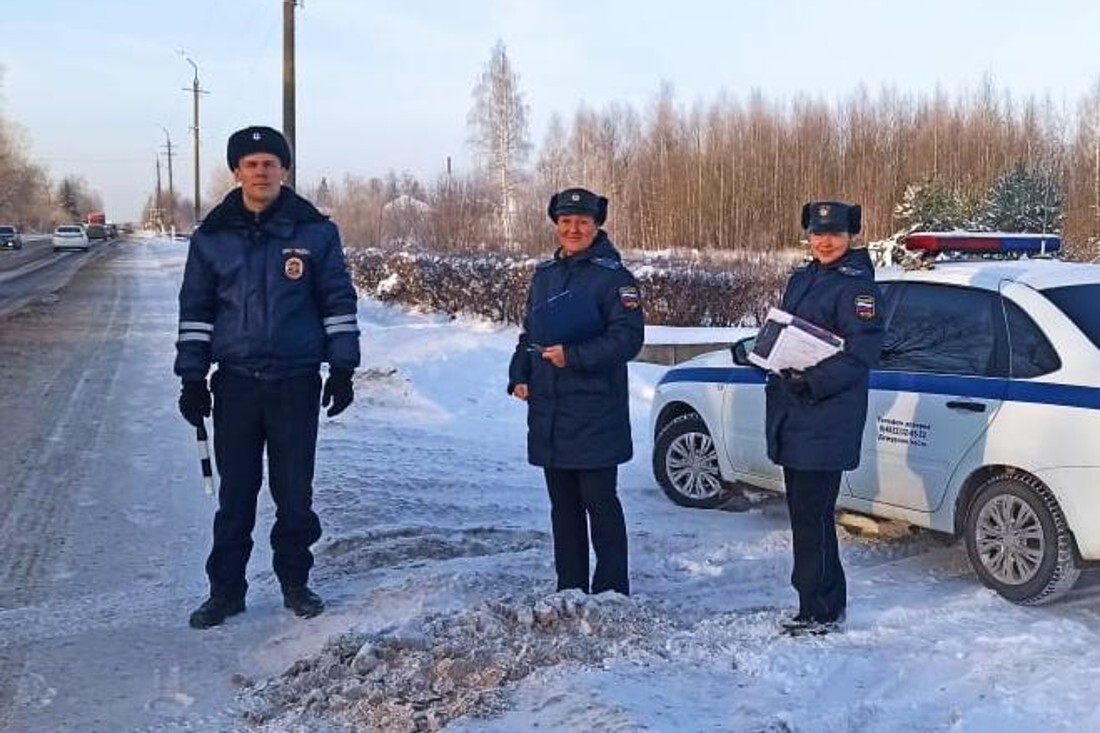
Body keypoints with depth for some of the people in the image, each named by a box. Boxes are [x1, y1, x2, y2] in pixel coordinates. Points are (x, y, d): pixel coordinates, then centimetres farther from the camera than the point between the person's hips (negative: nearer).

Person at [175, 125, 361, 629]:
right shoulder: (212, 237, 4)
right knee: (235, 494, 7)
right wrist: (192, 379, 4)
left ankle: (294, 581, 23)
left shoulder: (315, 231, 0)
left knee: (295, 492, 7)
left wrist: (342, 368, -1)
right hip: (236, 383, 1)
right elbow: (195, 310, 8)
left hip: (297, 381, -1)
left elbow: (338, 303, 3)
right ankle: (226, 589, 18)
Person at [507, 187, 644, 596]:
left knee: (600, 503, -2)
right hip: (548, 413, 7)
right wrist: (519, 376, 5)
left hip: (595, 417, -7)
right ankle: (569, 589, 24)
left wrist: (574, 356, -21)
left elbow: (628, 337, -15)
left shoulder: (612, 276, -7)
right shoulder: (544, 275, 14)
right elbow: (529, 334, 21)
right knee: (563, 504, 14)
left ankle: (611, 591, 6)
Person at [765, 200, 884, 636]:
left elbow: (861, 354, -17)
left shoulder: (856, 285, -10)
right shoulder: (801, 280, 16)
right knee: (804, 513, 15)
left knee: (812, 515, -6)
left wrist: (813, 381, -24)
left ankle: (821, 612, 5)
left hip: (827, 418, -9)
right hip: (792, 412, 9)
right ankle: (824, 604, 27)